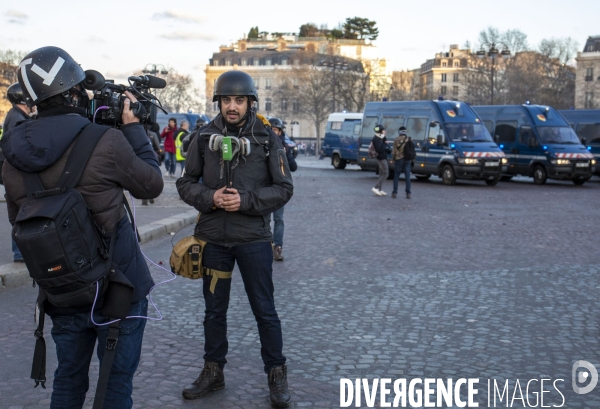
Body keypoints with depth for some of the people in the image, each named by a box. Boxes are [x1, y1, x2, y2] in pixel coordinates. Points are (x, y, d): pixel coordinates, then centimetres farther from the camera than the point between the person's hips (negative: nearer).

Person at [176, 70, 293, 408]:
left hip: (253, 239, -2)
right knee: (214, 309, 15)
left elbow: (284, 188, -5)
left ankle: (277, 376, 21)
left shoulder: (268, 139, -4)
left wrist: (246, 200, -18)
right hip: (213, 239, 2)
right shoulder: (204, 137, 1)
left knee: (265, 310, 6)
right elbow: (186, 183, 4)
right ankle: (213, 372, 31)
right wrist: (210, 197, -16)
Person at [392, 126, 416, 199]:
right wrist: (412, 159, 14)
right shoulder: (410, 140, 7)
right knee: (407, 176, 5)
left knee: (396, 176, 4)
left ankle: (394, 193, 1)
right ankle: (408, 193, 3)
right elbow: (412, 150, 8)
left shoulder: (397, 140, -6)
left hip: (399, 160, -3)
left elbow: (395, 151, -8)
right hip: (408, 160, 3)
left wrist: (393, 159, 2)